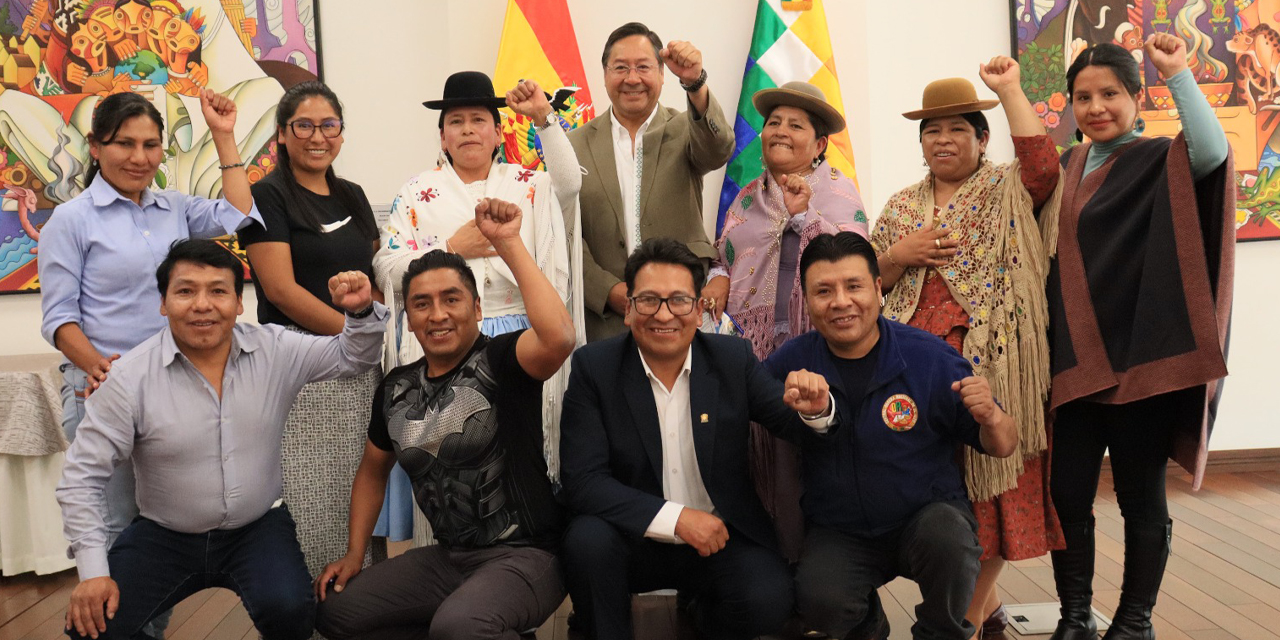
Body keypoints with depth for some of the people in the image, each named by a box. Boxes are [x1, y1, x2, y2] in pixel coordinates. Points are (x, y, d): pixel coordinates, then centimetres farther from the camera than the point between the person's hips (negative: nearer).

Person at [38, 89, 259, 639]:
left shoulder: (174, 208, 11)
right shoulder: (72, 219, -3)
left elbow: (238, 217, 3)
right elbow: (58, 317, -5)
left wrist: (224, 137, 4)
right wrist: (98, 366, -23)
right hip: (104, 389, -5)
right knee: (116, 528, 0)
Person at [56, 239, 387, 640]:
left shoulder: (276, 351, -8)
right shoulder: (130, 377, -13)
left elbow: (352, 357, 5)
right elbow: (83, 475, -7)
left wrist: (361, 311, -18)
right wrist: (93, 569, -13)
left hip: (259, 528, 0)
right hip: (164, 535, 0)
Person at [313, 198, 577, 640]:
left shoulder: (500, 360, -12)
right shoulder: (397, 388, 8)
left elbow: (559, 337, -35)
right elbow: (373, 470, 23)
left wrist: (508, 243, -31)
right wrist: (354, 554, 15)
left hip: (524, 554, -8)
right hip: (448, 555, 8)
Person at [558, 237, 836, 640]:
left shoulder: (734, 358, -2)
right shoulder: (593, 366, -9)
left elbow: (790, 423, 4)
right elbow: (582, 482, -14)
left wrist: (815, 409, -22)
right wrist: (676, 518, -23)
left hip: (722, 536, 2)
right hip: (638, 537, -1)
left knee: (767, 600, -25)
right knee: (588, 540, -31)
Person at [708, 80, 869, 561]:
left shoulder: (838, 190, 7)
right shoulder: (748, 196, 19)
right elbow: (723, 256, 25)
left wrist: (804, 214, -15)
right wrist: (718, 279, 3)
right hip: (751, 348, 4)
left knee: (805, 463, -9)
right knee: (760, 462, 1)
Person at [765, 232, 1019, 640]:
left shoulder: (930, 358, -12)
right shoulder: (791, 363, -8)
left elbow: (1003, 447, -5)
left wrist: (989, 417, -28)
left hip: (929, 514, -1)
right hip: (838, 531, 1)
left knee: (947, 536, -33)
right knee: (818, 600, -26)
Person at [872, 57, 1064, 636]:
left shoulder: (1005, 192, 7)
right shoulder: (901, 207, 18)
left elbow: (1043, 162, -15)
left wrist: (1009, 90, -10)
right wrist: (898, 256, -3)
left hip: (987, 363, -4)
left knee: (986, 481, -2)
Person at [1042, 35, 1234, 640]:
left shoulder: (1160, 160, -3)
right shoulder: (1066, 169, 14)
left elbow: (1212, 152, -26)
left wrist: (1177, 72, -20)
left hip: (1140, 357, -5)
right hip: (1076, 358, 5)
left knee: (1140, 496, 5)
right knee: (1067, 492, 5)